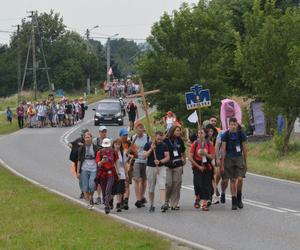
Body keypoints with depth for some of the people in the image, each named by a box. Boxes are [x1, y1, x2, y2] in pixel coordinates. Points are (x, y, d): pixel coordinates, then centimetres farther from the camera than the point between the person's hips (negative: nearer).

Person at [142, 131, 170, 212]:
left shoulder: (164, 145, 2)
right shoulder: (148, 145, 0)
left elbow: (167, 157, 0)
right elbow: (144, 157, -6)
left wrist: (160, 161, -16)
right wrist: (151, 149, -16)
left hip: (161, 167, -1)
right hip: (150, 168, 1)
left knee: (162, 186, -17)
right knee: (151, 189, 8)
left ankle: (163, 203, -27)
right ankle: (152, 205, 20)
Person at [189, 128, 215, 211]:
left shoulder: (209, 144, 3)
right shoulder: (195, 144, 0)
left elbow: (212, 157, 1)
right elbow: (190, 158, -3)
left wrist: (205, 153, -17)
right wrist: (198, 166, -8)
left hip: (207, 167, 1)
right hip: (197, 167, -1)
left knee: (206, 185, -6)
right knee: (198, 184, -6)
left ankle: (204, 204, -6)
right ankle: (197, 198, 21)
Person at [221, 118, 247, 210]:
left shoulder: (241, 134, 1)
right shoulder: (226, 135, -1)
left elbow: (244, 148, 8)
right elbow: (223, 149, 0)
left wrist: (245, 162, 8)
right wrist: (222, 164, -3)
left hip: (239, 158, 0)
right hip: (229, 159, 0)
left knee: (240, 179, -13)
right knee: (232, 180, 4)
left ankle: (239, 198, 7)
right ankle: (234, 202, 10)